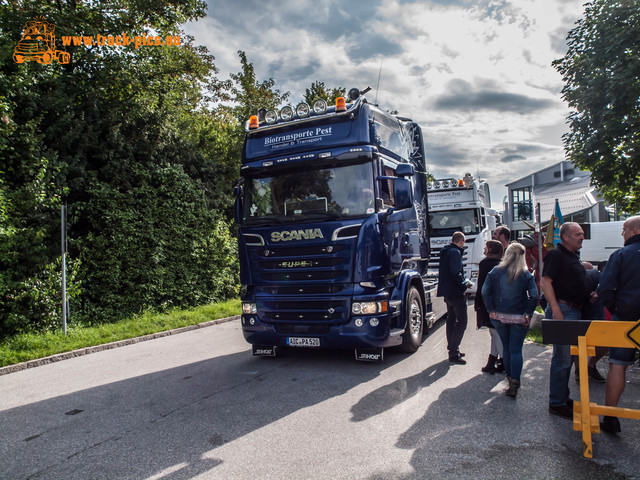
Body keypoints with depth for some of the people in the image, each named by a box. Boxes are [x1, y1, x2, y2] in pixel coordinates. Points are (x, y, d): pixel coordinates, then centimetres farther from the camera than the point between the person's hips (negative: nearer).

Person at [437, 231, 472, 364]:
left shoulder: (445, 252, 16)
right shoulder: (455, 252, -14)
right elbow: (455, 273, -23)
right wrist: (465, 285, -10)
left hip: (447, 292, 10)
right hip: (456, 293, -10)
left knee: (451, 320, 16)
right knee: (461, 322, -8)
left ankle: (452, 350, 24)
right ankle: (453, 353, -9)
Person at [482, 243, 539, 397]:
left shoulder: (495, 272, -3)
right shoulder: (526, 275, -6)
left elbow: (485, 292, -9)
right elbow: (534, 296, -15)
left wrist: (491, 310, -5)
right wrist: (528, 314, -8)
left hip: (500, 316, 2)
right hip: (518, 318, -2)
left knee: (506, 348, 17)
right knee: (516, 350, 3)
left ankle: (510, 377, 28)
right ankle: (514, 383, -4)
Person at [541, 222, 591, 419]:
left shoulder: (573, 256, 18)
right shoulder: (556, 255, -12)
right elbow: (545, 282, -20)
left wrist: (590, 294, 14)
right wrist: (556, 310, -25)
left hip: (574, 312, 10)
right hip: (562, 310, -10)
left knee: (567, 357, 16)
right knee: (562, 358, -6)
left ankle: (564, 398, 27)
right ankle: (556, 404, 2)